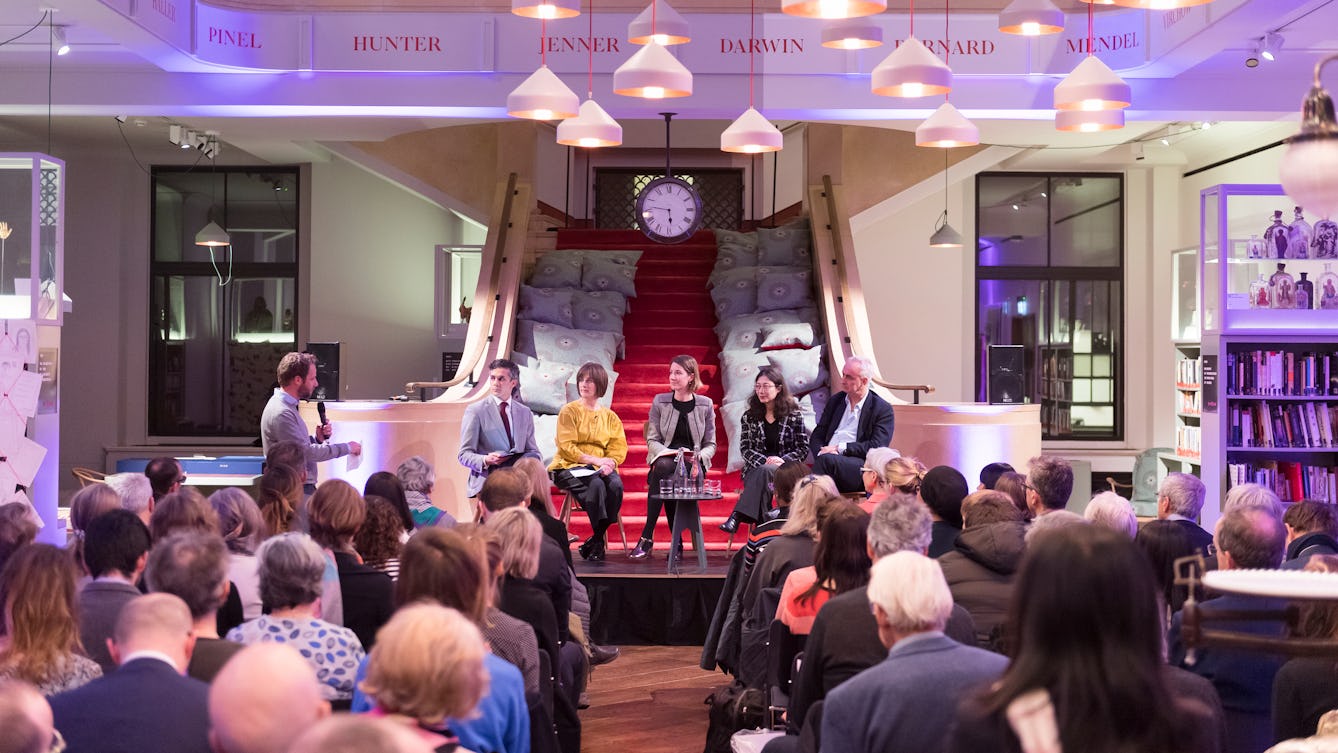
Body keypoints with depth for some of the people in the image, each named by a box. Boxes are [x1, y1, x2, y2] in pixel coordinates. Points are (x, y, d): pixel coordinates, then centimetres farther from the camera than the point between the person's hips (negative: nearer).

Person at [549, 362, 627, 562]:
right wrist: (595, 460, -17)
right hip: (570, 467, -3)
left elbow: (619, 448, 7)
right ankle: (599, 545, -24)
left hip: (601, 469, 4)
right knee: (596, 485, -35)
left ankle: (594, 541, -21)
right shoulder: (569, 411, 3)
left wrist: (609, 463, -16)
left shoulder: (610, 416, 15)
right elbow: (566, 448, -7)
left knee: (616, 484, -30)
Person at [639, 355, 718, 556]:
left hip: (694, 463, -1)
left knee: (668, 479, -34)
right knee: (662, 466, -37)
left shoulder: (705, 405, 7)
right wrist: (669, 452, -16)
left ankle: (647, 537, -24)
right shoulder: (659, 402, 7)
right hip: (665, 458, 1)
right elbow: (652, 441, 4)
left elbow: (711, 444, 9)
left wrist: (698, 457, -13)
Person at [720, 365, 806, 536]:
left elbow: (803, 449, 4)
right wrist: (765, 460, -15)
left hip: (786, 471, -1)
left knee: (766, 471, -36)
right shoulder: (749, 416, 11)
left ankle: (737, 516, -44)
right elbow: (745, 449, 4)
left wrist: (783, 460, -15)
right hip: (756, 469, 2)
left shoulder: (793, 416, 6)